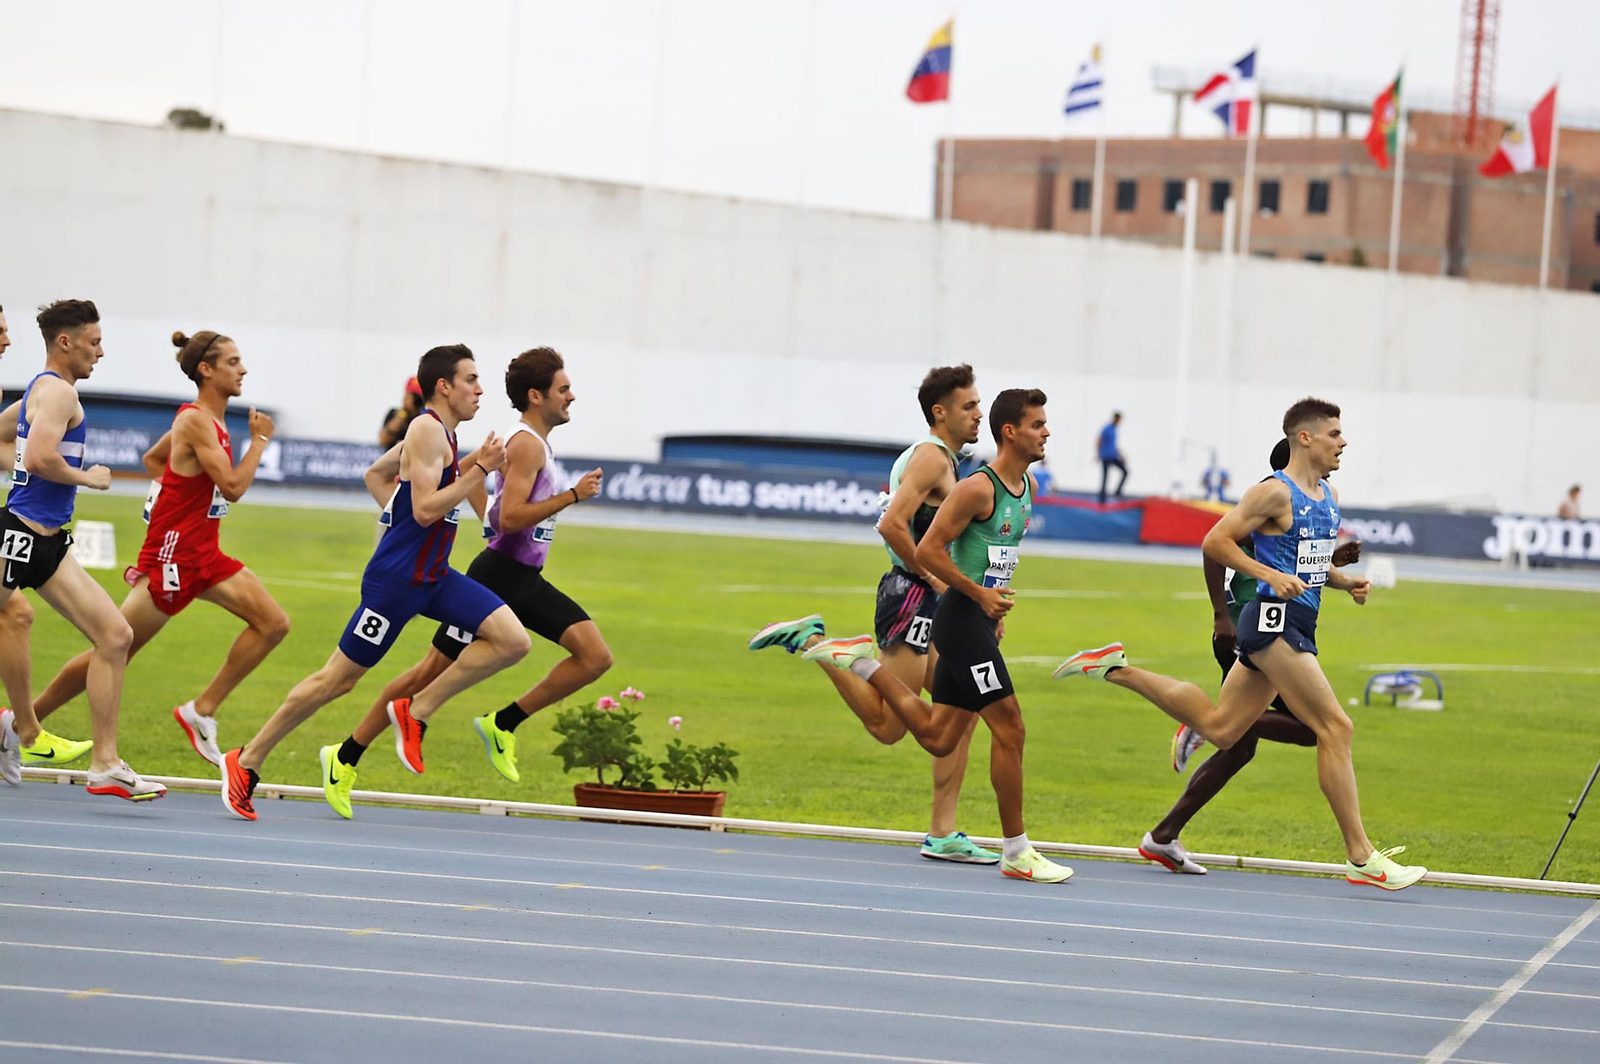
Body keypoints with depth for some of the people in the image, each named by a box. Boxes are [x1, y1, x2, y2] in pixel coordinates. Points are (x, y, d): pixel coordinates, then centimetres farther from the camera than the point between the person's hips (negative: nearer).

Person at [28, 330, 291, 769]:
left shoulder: (209, 420, 11)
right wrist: (259, 440, -12)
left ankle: (202, 711, 2)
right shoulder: (195, 420, -18)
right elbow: (233, 486, -24)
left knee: (273, 623, -3)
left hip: (201, 555, 9)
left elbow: (152, 458, 26)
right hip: (172, 555, -9)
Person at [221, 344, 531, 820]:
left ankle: (416, 711, 1)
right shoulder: (428, 430, -15)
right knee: (338, 678, -3)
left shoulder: (438, 433, 14)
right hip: (395, 579, -9)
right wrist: (479, 470, -22)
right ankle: (246, 762, 9)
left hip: (431, 576, 9)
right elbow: (425, 510, -23)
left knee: (512, 641, -7)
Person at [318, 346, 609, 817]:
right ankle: (345, 757, 9)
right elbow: (510, 518, -25)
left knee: (595, 657, -6)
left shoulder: (536, 444, 15)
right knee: (435, 670, -3)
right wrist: (572, 496, -24)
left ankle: (502, 725, 0)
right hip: (497, 578, -9)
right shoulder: (526, 445, -15)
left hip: (526, 583, 9)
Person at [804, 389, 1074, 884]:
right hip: (962, 617, -9)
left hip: (981, 619, 9)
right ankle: (1016, 853, -2)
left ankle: (860, 661, 22)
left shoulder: (1026, 486, 12)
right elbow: (927, 551, -17)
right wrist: (979, 594, -19)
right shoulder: (978, 489, -16)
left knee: (936, 738, 11)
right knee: (1009, 727, -8)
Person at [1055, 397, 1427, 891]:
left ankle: (1116, 669, 22)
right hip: (1275, 621, -10)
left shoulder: (1328, 496, 16)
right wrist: (1271, 575, -22)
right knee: (1335, 727, -12)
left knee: (1219, 727, 13)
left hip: (1296, 625, 10)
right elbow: (1215, 541, -12)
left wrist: (1346, 582, 9)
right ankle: (1361, 857, -10)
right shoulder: (1276, 492, -11)